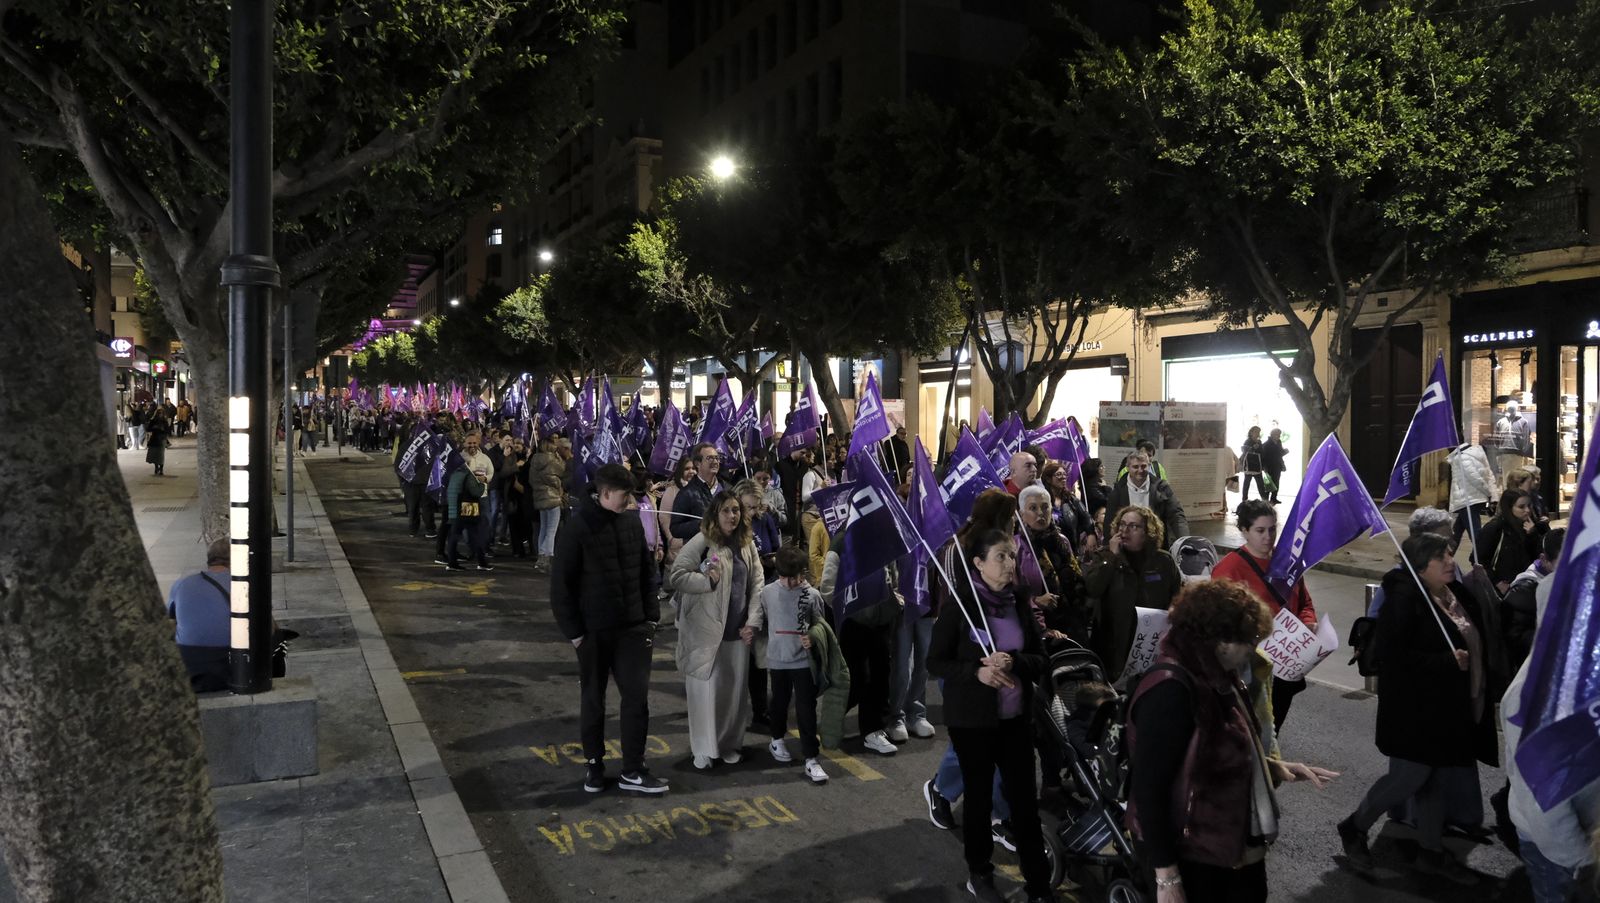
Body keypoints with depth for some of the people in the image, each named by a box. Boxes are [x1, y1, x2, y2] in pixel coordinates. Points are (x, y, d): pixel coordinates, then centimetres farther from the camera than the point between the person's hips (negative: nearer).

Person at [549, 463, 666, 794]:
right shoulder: (578, 527, -12)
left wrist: (651, 617, 5)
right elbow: (561, 583, -10)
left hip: (633, 627, 4)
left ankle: (632, 771, 11)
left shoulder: (633, 522, 2)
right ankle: (593, 763, 28)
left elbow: (647, 573, 10)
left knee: (637, 696, 1)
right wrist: (573, 630, -10)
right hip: (593, 630, -3)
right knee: (593, 699, 11)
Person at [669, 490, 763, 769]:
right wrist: (707, 580, -22)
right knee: (705, 689, 1)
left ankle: (729, 744, 28)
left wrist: (752, 621, 2)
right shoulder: (701, 542, -10)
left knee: (734, 689, 11)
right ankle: (704, 750, 15)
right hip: (705, 631, -5)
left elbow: (756, 584, 10)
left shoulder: (747, 544, 9)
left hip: (737, 631, 5)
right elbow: (676, 576, -13)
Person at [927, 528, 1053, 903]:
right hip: (972, 718, -3)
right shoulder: (960, 603, -11)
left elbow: (1040, 659, 3)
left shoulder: (1020, 601, 2)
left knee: (1024, 799, 6)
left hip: (1017, 717, 3)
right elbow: (936, 662, -9)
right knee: (978, 797, 11)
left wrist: (1014, 662, -18)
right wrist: (976, 672, -25)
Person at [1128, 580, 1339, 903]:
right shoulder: (1170, 691, -25)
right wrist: (1167, 877, -24)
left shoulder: (1217, 678, 5)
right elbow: (1148, 788, -26)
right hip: (1194, 857, -9)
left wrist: (1273, 767, 6)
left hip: (1238, 845, 9)